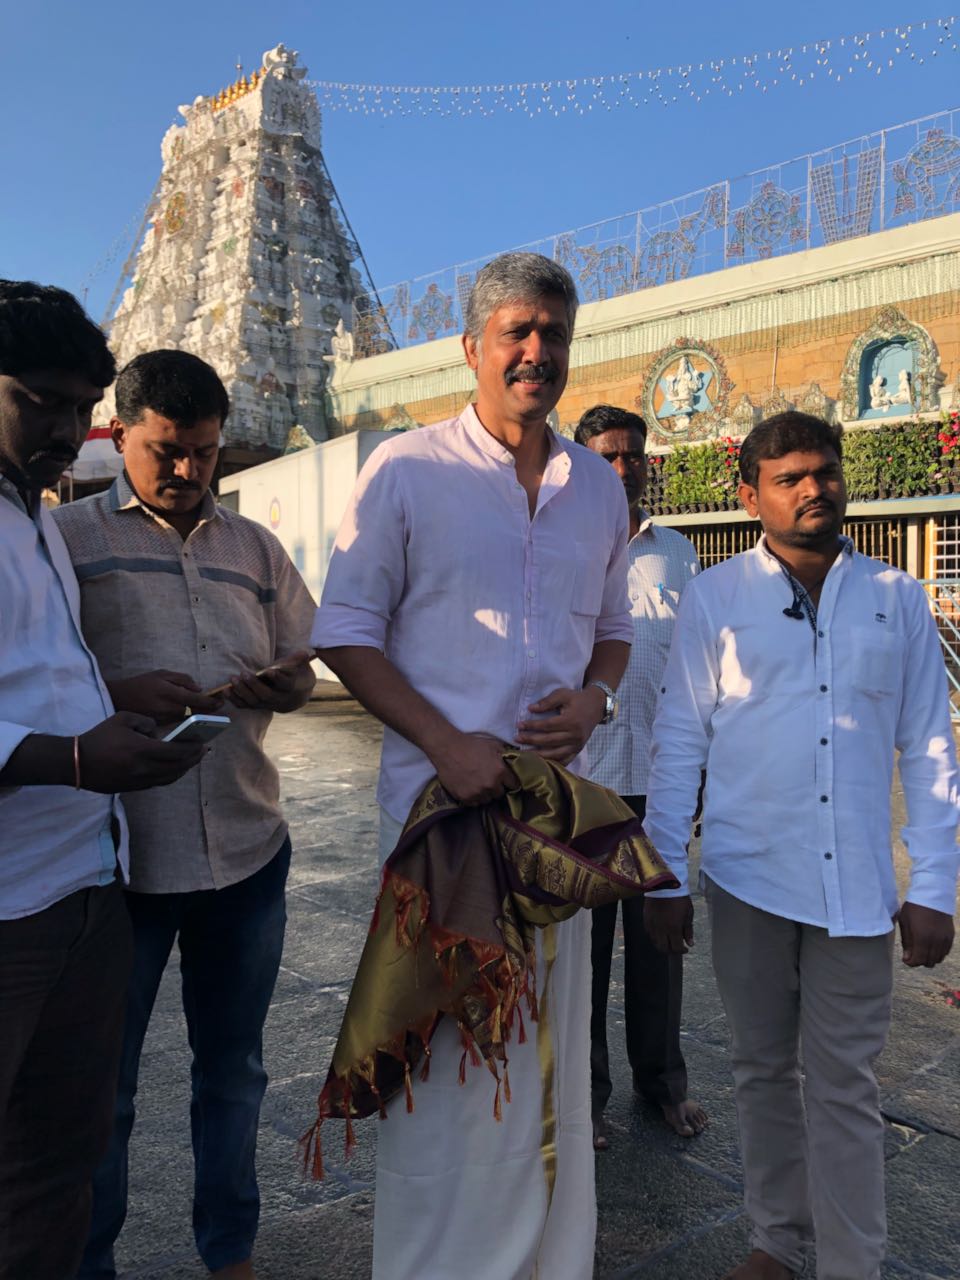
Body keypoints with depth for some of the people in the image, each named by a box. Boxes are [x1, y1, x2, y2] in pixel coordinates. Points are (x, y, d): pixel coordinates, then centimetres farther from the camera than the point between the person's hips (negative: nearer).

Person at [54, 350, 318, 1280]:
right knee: (100, 1081, 11)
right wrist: (119, 696, -22)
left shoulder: (253, 548, 11)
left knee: (233, 1067, 18)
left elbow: (301, 668, 15)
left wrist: (284, 690, -8)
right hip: (119, 849, -3)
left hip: (246, 846, 4)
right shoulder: (67, 535, 0)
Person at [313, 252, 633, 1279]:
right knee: (442, 1050, 6)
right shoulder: (405, 471, -4)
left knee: (549, 1043, 16)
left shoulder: (599, 487, 10)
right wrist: (446, 744, -17)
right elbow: (345, 632, -5)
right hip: (442, 789, -4)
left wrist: (594, 695, -5)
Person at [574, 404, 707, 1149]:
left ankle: (662, 1076, 33)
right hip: (582, 775, -3)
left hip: (660, 776, 3)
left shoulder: (678, 552, 9)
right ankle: (584, 1088, 26)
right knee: (583, 936, 9)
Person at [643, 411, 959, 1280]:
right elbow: (679, 744, -1)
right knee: (764, 1070, 16)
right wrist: (665, 878, -2)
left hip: (856, 885, 0)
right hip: (747, 879, 0)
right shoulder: (716, 597, -1)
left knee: (845, 1084, 9)